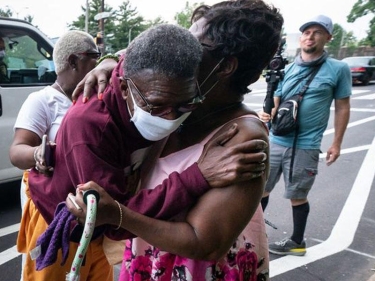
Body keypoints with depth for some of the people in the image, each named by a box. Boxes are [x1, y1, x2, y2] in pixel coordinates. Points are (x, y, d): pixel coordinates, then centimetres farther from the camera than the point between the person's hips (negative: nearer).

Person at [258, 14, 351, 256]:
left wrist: (337, 143, 1)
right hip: (275, 141, 4)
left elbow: (343, 107, 2)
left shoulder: (338, 69, -3)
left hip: (305, 147, -4)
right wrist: (267, 114, -15)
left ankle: (297, 242, 31)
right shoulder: (288, 68, 7)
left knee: (298, 197, 10)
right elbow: (276, 102, 8)